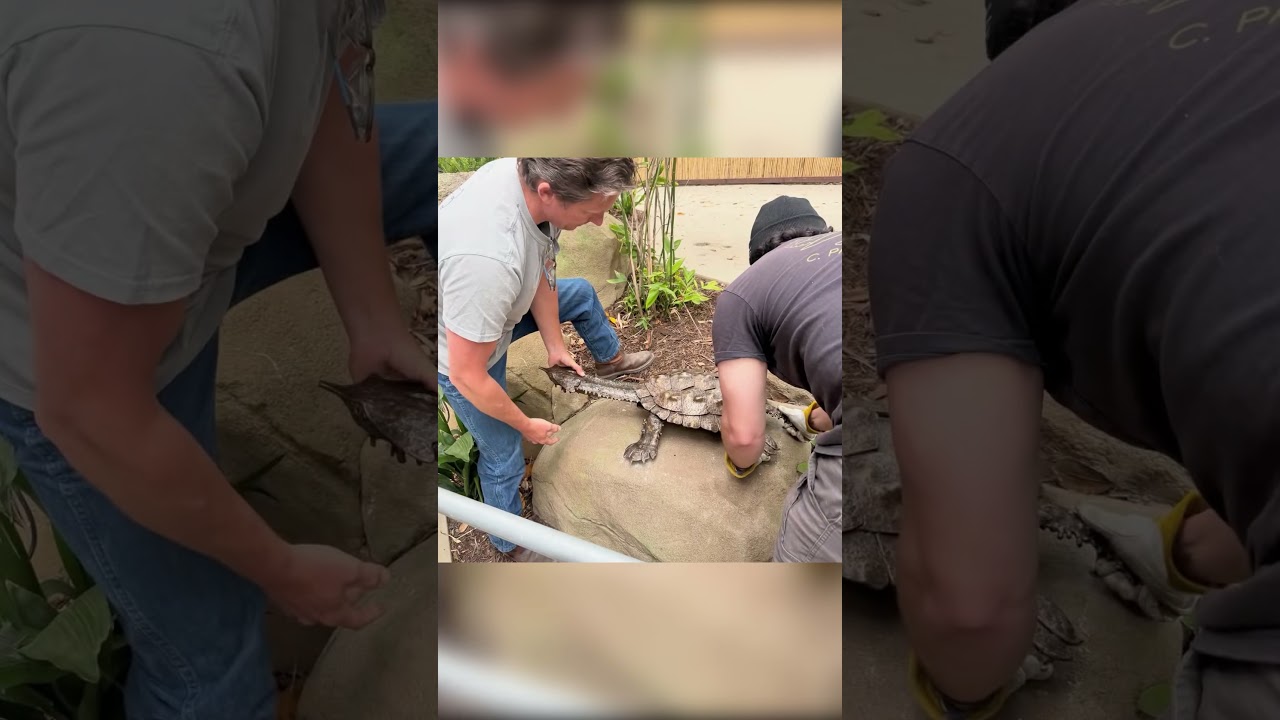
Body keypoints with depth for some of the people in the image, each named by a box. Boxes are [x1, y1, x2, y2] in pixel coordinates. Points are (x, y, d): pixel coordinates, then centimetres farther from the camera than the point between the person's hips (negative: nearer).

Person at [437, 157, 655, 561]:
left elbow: (542, 270, -4)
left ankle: (609, 360, 49)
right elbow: (467, 377, -33)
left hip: (492, 305, 7)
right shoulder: (487, 258, -47)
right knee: (504, 459, 9)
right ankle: (511, 545, 37)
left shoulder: (534, 176, -25)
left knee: (581, 293, 19)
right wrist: (527, 425, -17)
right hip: (461, 347, -7)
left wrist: (554, 344, 5)